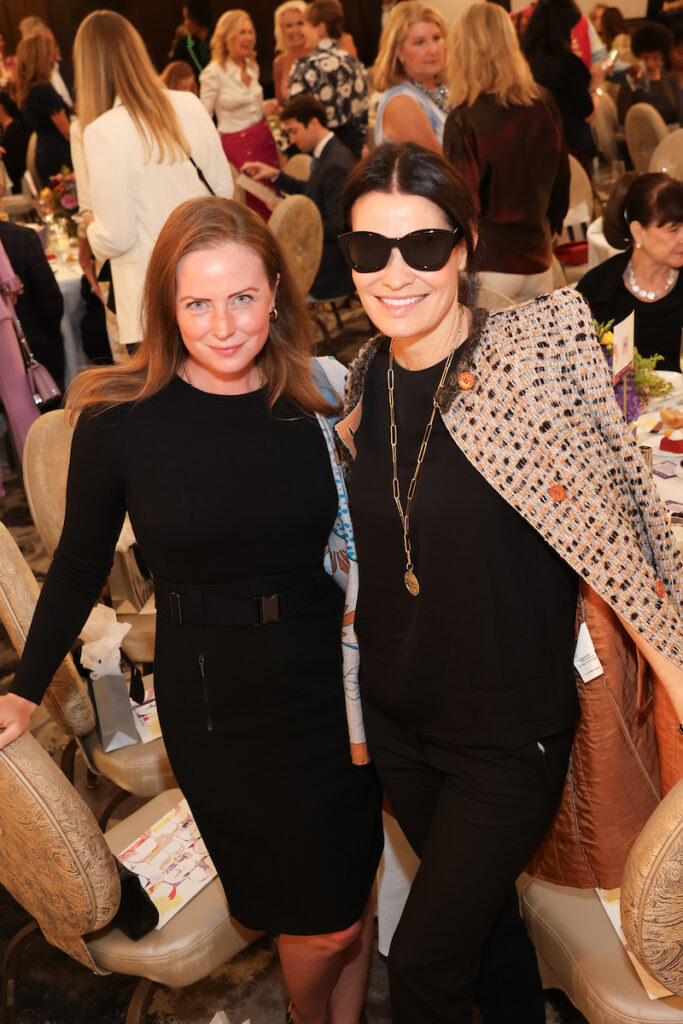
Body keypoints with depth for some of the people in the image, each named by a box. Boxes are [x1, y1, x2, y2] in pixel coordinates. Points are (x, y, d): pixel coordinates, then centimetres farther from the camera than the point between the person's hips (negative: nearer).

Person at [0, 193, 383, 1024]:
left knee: (352, 890, 17)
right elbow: (80, 564, 1)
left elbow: (360, 541, 3)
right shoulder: (120, 419, -10)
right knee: (324, 920, 8)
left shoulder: (319, 398, -4)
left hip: (330, 680, 3)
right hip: (213, 698, -2)